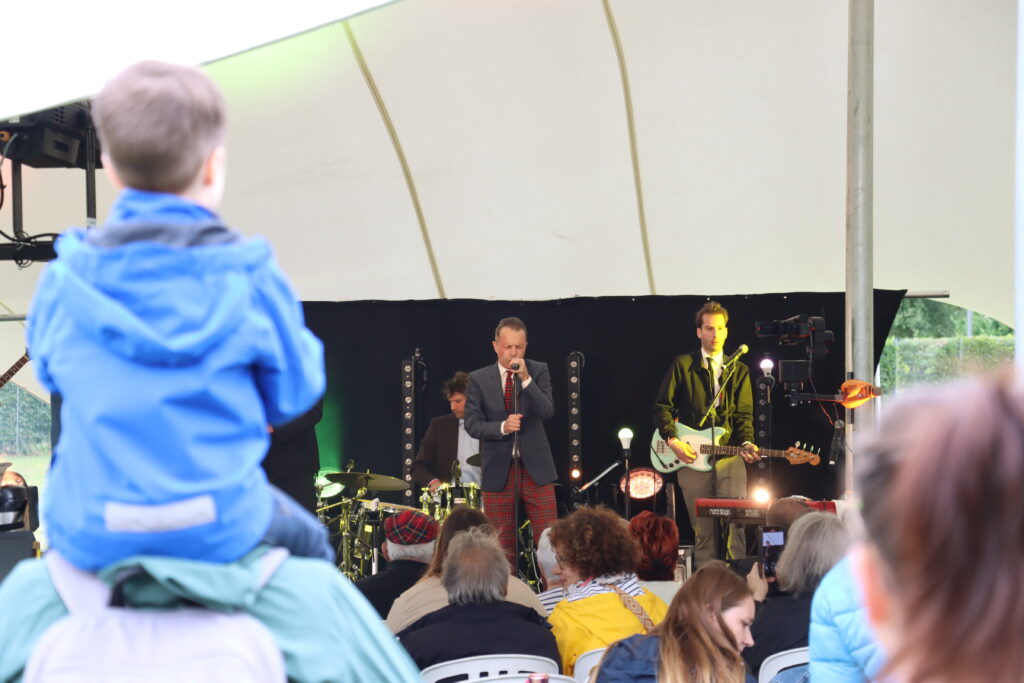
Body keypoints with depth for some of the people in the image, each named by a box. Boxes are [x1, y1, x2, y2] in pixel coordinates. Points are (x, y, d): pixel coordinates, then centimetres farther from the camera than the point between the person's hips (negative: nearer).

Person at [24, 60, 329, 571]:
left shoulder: (63, 283, -6)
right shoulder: (250, 279, -11)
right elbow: (293, 394, -1)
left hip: (92, 537, 2)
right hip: (221, 530, -1)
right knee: (306, 541, 30)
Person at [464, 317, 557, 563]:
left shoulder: (538, 371, 2)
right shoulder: (478, 379, 1)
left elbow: (547, 412, -10)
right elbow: (472, 424, -4)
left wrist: (526, 379, -19)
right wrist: (503, 427, -20)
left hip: (535, 469, 0)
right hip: (498, 472, 0)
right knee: (502, 546, 5)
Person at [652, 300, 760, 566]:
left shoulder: (739, 370, 13)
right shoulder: (683, 365, 6)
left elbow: (744, 414, 8)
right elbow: (662, 406, 5)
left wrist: (746, 444, -10)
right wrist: (672, 440, -9)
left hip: (730, 458, 1)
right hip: (692, 458, -1)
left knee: (735, 526, -7)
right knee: (703, 532, 2)